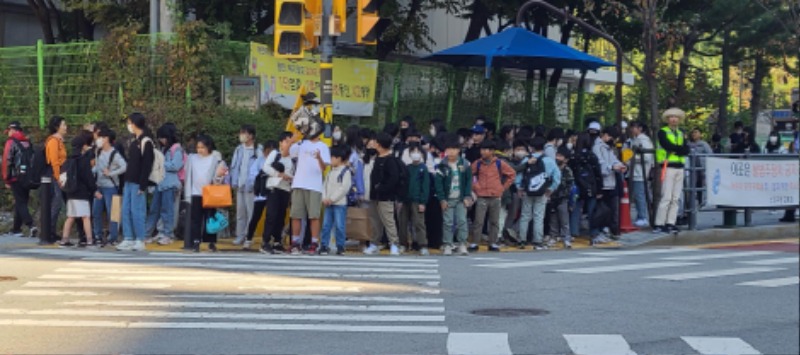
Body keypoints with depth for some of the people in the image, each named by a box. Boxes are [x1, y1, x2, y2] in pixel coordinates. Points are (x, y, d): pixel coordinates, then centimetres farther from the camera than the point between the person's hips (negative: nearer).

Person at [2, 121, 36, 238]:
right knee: (20, 203, 14)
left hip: (16, 178, -6)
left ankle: (31, 226, -23)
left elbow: (6, 160, -9)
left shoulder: (11, 142, -4)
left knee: (20, 203, -6)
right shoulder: (28, 142, 13)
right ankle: (16, 229, 20)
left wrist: (6, 179, -4)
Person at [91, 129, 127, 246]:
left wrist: (111, 174, -18)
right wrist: (92, 172, 0)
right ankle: (98, 236, 21)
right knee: (96, 212, 10)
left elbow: (124, 167, -23)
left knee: (111, 213, -4)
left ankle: (113, 238, 3)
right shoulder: (99, 152, 11)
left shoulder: (114, 154, -13)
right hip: (99, 186, 8)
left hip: (110, 187, -8)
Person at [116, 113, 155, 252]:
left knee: (137, 211, -5)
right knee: (126, 210, 7)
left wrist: (142, 185, -18)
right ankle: (128, 239, 12)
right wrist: (125, 181, 15)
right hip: (129, 182, 9)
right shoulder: (133, 141, 17)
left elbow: (147, 165, -14)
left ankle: (140, 241, 1)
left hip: (138, 183, -9)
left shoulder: (146, 142, -10)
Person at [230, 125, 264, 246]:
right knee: (240, 211, 9)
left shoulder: (258, 150, -6)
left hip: (251, 186, -6)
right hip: (240, 185, 6)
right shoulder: (239, 149, 12)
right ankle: (240, 235, 15)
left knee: (251, 211, -5)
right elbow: (234, 167, 13)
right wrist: (234, 182, 4)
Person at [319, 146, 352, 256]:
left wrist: (332, 199, -13)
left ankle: (340, 247, 1)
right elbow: (326, 185, 15)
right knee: (326, 225, 4)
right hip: (328, 203, 7)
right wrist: (324, 198, -1)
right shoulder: (330, 172, 18)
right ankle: (324, 246, 7)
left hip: (340, 203, -7)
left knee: (339, 226, -5)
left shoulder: (346, 171, -6)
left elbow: (344, 188, -13)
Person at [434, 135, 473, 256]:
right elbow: (438, 183, -4)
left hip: (461, 199, 1)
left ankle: (462, 245, 3)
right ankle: (447, 246, 3)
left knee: (462, 221, -3)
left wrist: (467, 196, -3)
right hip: (448, 199, -1)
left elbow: (469, 181, 4)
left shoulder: (465, 164, 3)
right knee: (448, 222, -2)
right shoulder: (442, 166, -3)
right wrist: (442, 199, -9)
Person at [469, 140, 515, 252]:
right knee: (478, 221, -4)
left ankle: (493, 244, 12)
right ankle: (474, 243, -1)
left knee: (495, 222, 5)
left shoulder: (499, 163, 1)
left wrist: (503, 187, 6)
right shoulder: (477, 164, 2)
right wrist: (474, 186, 4)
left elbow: (512, 174, 10)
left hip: (496, 197, 1)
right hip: (481, 197, -1)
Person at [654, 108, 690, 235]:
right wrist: (680, 148, -7)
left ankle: (670, 223, 6)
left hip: (679, 167, 6)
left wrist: (675, 150, -10)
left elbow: (686, 150, 6)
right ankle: (659, 224, -9)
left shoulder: (681, 134, 20)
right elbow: (668, 146, -15)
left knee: (676, 198, 3)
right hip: (668, 167, -6)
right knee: (666, 197, -11)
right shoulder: (662, 132, 3)